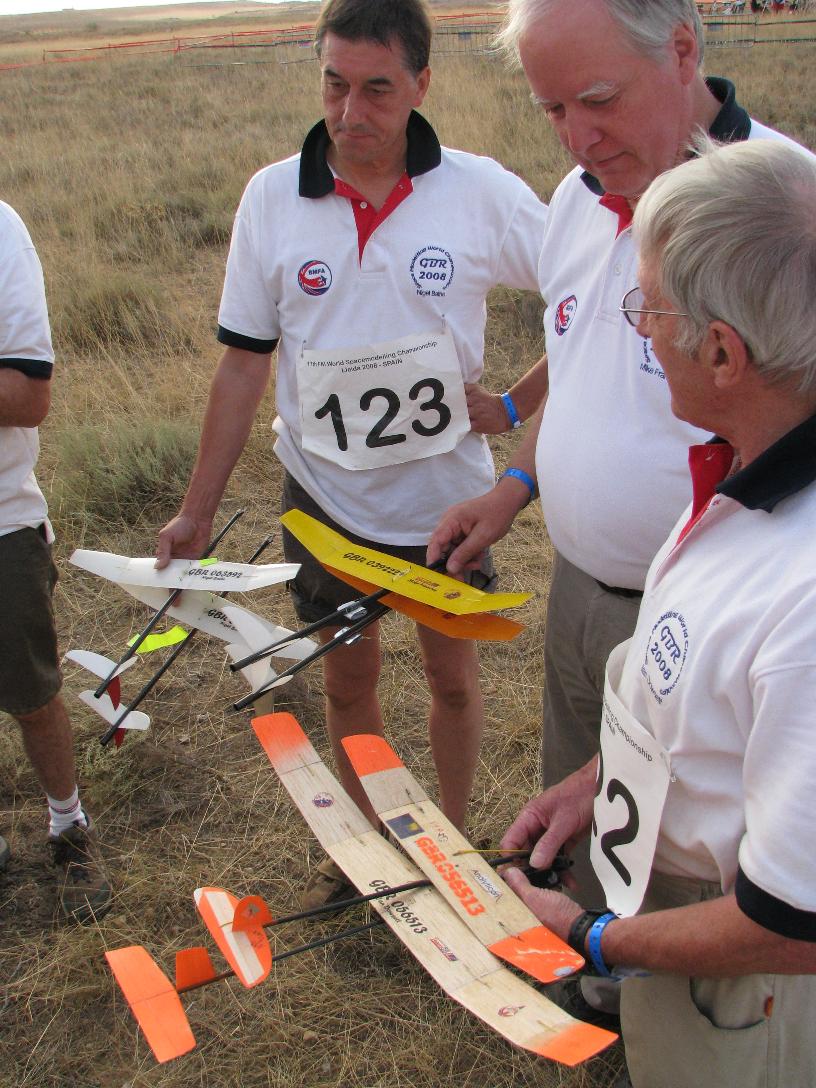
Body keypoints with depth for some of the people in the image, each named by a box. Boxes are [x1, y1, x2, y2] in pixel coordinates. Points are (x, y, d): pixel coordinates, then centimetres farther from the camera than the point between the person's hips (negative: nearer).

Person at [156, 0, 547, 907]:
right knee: (347, 675, 16)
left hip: (447, 492, -1)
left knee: (452, 670, 16)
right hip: (326, 497, 1)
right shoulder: (272, 199, -8)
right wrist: (198, 510, -1)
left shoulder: (482, 191, -12)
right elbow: (244, 362, -2)